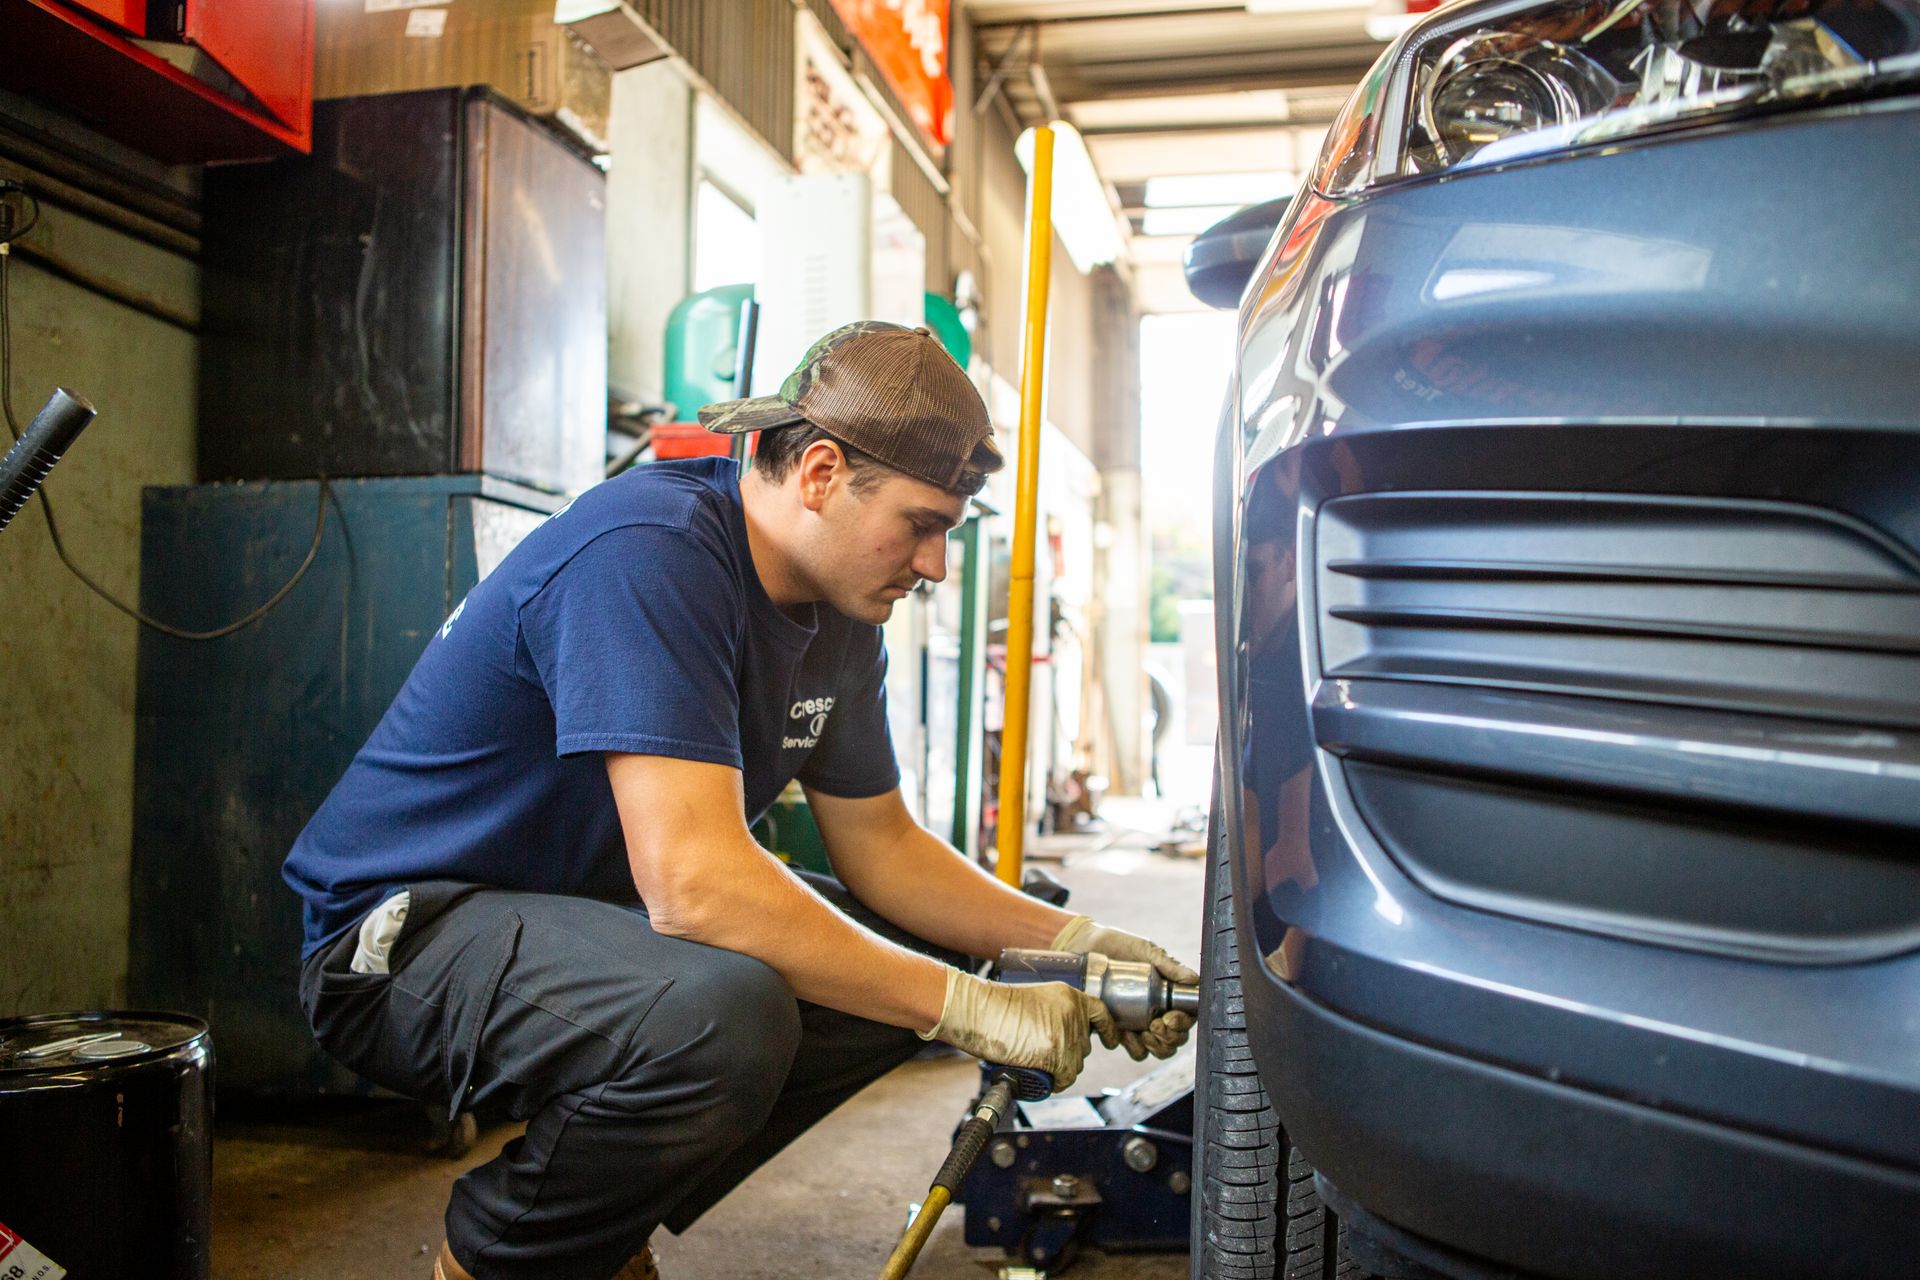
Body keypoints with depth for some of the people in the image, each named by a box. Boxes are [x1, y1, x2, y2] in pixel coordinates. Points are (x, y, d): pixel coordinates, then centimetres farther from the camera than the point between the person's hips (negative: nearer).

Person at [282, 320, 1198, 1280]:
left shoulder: (840, 612, 1)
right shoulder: (647, 550, -27)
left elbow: (880, 844, 9)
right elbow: (693, 882, -35)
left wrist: (1072, 943, -4)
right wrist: (971, 1008, -29)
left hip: (596, 905, 9)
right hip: (401, 929, -9)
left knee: (907, 951, 1)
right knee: (724, 1012, -35)